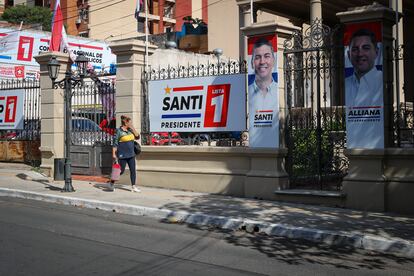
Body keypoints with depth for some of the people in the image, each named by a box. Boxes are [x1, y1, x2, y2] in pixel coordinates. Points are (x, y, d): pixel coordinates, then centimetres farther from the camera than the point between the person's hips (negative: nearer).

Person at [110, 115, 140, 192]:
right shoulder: (118, 131, -10)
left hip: (131, 155, 6)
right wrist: (114, 154, -15)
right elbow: (115, 144, -11)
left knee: (133, 170, 1)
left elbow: (137, 137, 3)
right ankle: (112, 182, 23)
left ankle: (133, 186, 5)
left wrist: (132, 128, -4)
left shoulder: (130, 130, 9)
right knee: (121, 171, 2)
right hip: (122, 155, -6)